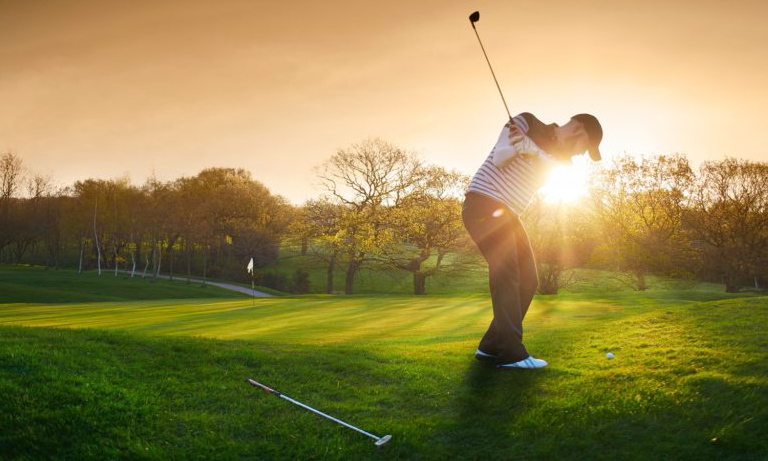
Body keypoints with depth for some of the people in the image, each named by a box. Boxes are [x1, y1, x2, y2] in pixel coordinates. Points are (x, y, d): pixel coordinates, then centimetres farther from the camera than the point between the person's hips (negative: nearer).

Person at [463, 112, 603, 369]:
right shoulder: (528, 122, -4)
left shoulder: (558, 158, 13)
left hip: (507, 214, 8)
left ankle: (491, 347, 8)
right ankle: (512, 353, -19)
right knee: (506, 272, -19)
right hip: (483, 203, -8)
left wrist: (529, 147, -29)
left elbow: (548, 163, -11)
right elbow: (499, 159, -13)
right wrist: (514, 147, -32)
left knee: (528, 280, 3)